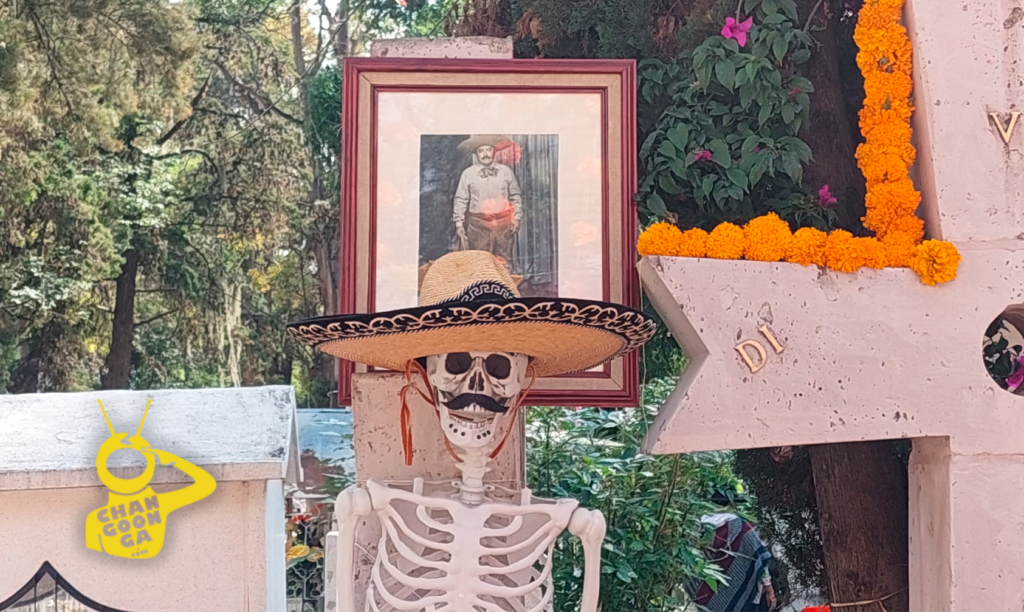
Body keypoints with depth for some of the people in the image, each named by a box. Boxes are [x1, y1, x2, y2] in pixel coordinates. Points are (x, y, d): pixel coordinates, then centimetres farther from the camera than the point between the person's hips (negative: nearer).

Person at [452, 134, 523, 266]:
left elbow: (516, 196, 10)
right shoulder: (468, 173, 1)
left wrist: (517, 217, 2)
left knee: (504, 261, 7)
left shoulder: (506, 171, 6)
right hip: (479, 224, -2)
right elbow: (460, 200, 2)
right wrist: (459, 223, -3)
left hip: (504, 222, 2)